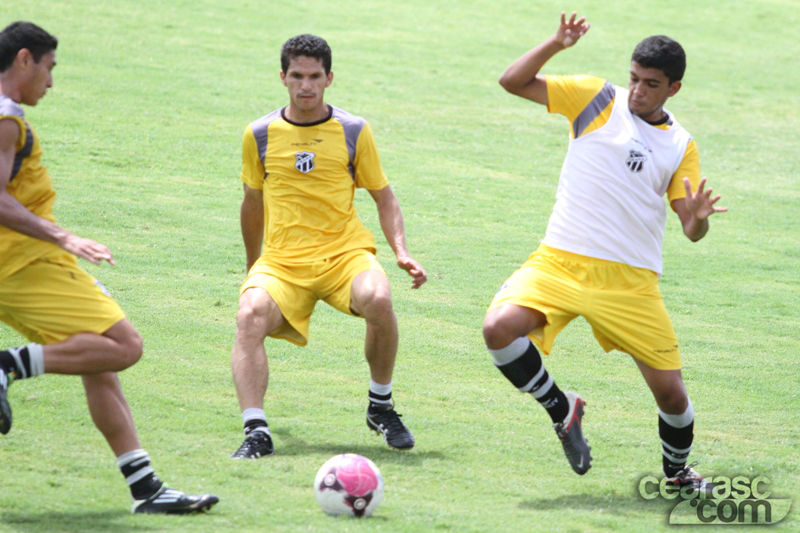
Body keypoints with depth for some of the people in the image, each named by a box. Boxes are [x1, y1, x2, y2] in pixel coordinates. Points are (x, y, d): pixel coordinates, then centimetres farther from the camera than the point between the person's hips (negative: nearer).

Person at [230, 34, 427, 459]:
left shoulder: (353, 132, 5)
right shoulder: (260, 135, 7)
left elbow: (384, 199, 12)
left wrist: (401, 251, -3)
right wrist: (252, 268, 29)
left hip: (345, 253, -1)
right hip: (281, 260, 1)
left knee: (378, 299, -32)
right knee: (250, 314, -31)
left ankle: (380, 407, -7)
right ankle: (255, 432, -34)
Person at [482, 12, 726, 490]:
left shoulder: (681, 146, 8)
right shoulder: (598, 99, 4)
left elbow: (692, 230, 4)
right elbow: (513, 82, 0)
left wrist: (698, 219, -19)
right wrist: (556, 45, -14)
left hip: (631, 280, 1)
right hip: (560, 263, -1)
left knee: (671, 392, -1)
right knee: (499, 328, -28)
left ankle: (678, 471, 32)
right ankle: (562, 410, -1)